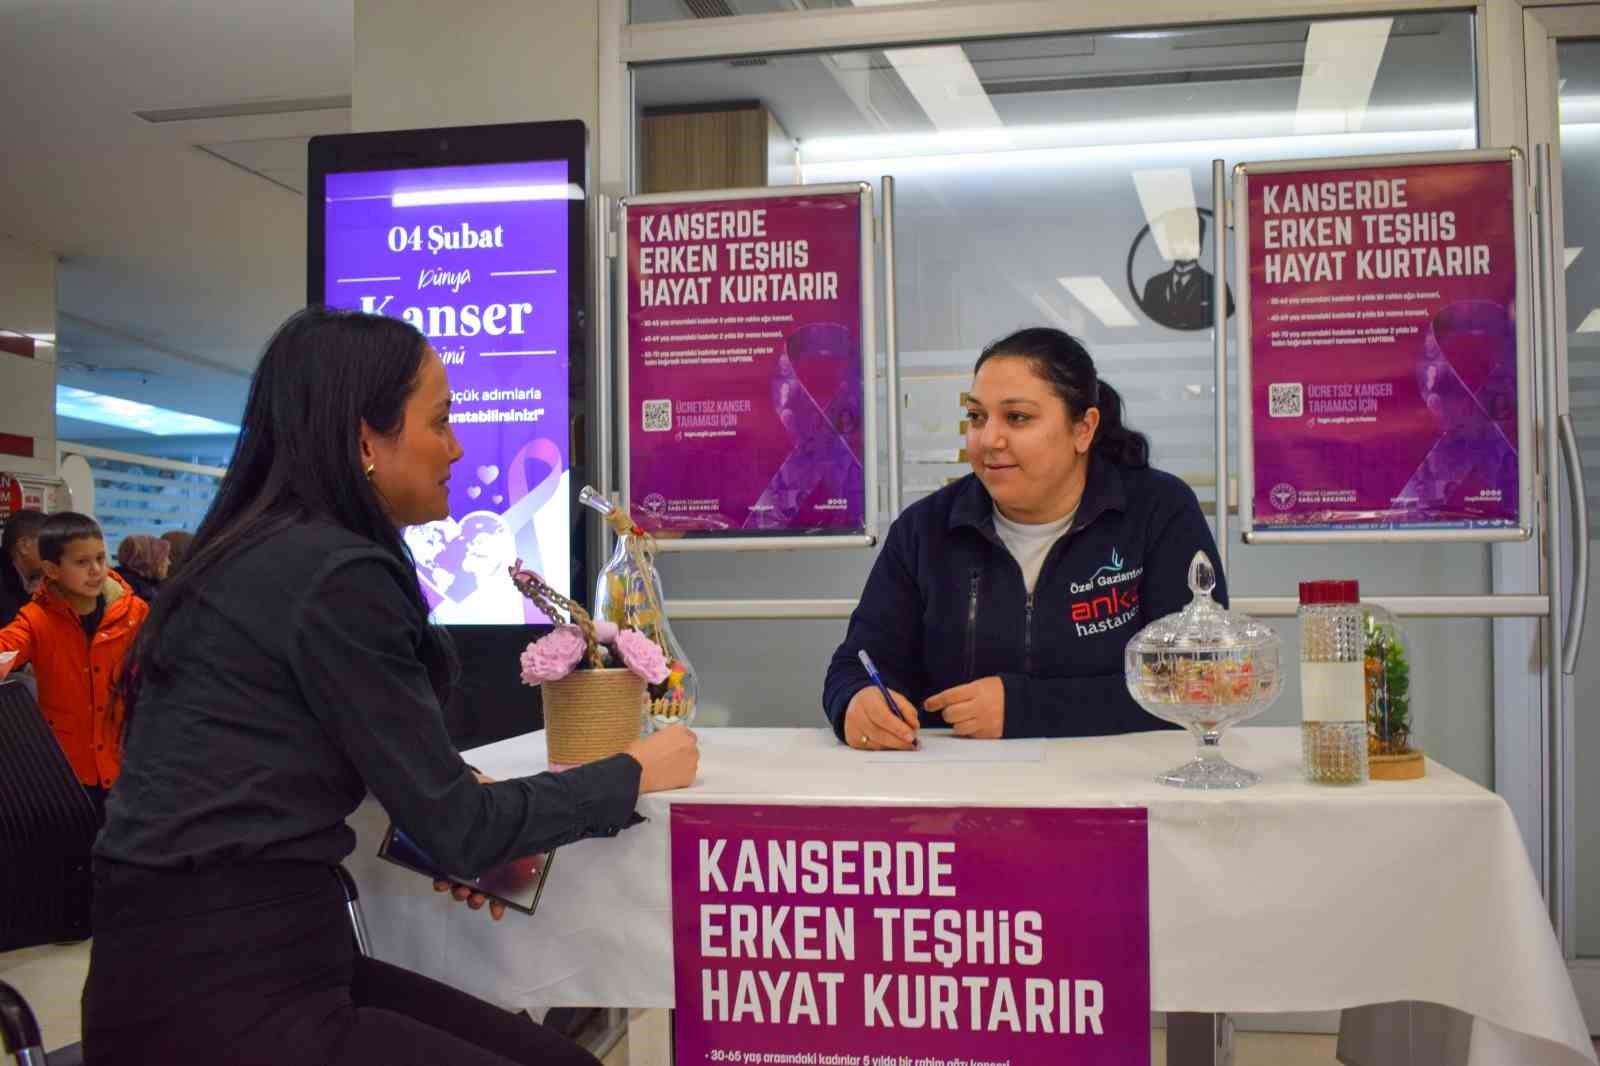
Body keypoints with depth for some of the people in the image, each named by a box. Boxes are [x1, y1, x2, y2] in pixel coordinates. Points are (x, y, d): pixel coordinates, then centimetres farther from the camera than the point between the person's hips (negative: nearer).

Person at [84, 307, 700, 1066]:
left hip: (236, 955, 9)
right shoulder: (336, 575, -17)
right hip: (223, 992, -9)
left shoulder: (265, 553, 12)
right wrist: (635, 773, 0)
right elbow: (457, 831, -13)